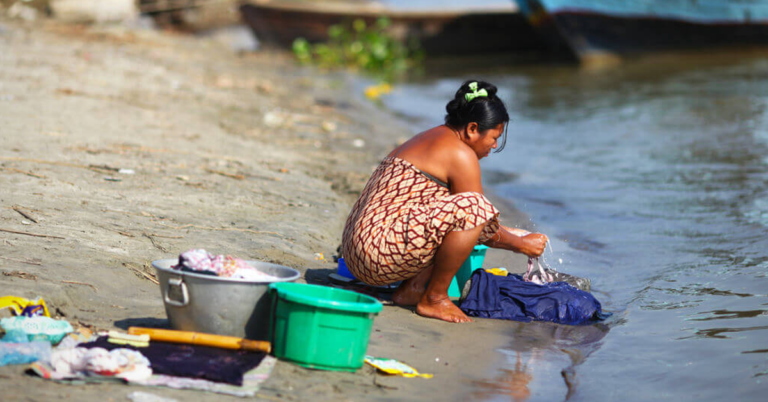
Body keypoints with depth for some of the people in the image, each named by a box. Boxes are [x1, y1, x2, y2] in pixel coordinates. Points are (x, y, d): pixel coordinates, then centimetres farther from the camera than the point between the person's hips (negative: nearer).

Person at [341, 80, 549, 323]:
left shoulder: (431, 138, 22)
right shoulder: (461, 155, -9)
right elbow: (476, 213, -5)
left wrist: (509, 233, 34)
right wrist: (522, 244, 11)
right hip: (379, 251, -11)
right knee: (472, 206, -21)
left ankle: (411, 288, 9)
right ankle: (434, 299, -8)